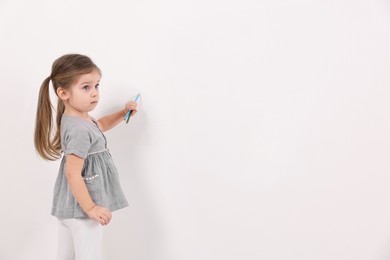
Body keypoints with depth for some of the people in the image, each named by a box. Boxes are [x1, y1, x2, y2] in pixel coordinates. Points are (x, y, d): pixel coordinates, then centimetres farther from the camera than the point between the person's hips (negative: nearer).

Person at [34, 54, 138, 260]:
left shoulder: (74, 118, 7)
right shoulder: (79, 130, -25)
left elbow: (99, 126, 30)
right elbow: (72, 174, -28)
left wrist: (122, 113, 18)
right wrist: (90, 208, -24)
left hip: (70, 206, 10)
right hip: (82, 207, -10)